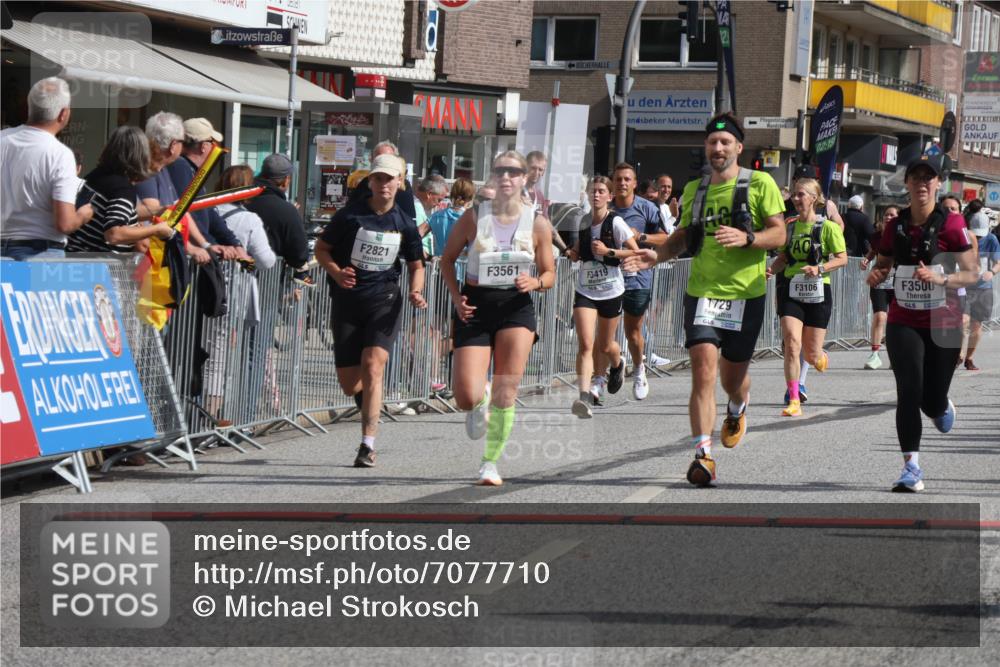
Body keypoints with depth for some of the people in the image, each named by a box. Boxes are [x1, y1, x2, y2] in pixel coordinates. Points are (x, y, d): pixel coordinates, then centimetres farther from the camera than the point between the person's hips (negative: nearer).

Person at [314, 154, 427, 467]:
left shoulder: (405, 223, 3)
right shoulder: (350, 214, -2)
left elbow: (416, 265, 14)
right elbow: (321, 248, 4)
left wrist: (415, 291, -5)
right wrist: (336, 272, -15)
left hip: (384, 300, -1)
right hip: (347, 301, 1)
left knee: (373, 365, -21)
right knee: (349, 384, 2)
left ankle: (368, 444, -21)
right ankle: (370, 401, 41)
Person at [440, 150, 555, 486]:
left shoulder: (538, 223, 0)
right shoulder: (474, 217, -2)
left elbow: (549, 274, 7)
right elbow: (448, 259, 9)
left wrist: (535, 282, -16)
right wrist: (456, 297, -5)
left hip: (516, 307, 0)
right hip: (475, 306, 0)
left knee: (506, 393, -9)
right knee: (466, 398, -8)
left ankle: (491, 461, 5)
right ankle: (481, 401, 30)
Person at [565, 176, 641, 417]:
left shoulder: (616, 223, -11)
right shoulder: (584, 221, 2)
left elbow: (635, 252, -10)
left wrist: (608, 252, -20)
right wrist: (571, 252, -5)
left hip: (611, 291, -2)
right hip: (585, 291, 2)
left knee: (605, 346, 14)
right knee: (586, 344, -14)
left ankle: (618, 365, 50)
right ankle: (584, 396, -23)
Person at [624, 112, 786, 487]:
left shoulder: (760, 184, -1)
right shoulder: (694, 190, 11)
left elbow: (778, 234, -5)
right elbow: (682, 238, 19)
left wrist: (746, 238, -24)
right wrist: (656, 256, 0)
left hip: (746, 293, -2)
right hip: (702, 291, 2)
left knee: (733, 375, 12)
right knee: (703, 369, -15)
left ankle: (738, 409, 49)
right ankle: (703, 455, -19)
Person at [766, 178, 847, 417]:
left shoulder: (827, 227, -4)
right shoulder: (790, 226, 8)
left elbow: (842, 258, -5)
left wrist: (819, 268, -20)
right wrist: (771, 269, -4)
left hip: (818, 291, -2)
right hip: (791, 291, 2)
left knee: (811, 355, 3)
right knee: (792, 344, -15)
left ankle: (822, 359, 43)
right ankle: (794, 402, -12)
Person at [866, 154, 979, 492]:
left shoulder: (951, 224, -8)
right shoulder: (896, 226, 3)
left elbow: (972, 273, -8)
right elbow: (883, 264, 18)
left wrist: (941, 278, -25)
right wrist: (876, 275, -5)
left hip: (943, 323, -2)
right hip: (904, 323, 2)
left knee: (933, 402, 4)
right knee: (908, 392, -12)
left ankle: (943, 407, 43)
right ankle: (912, 468, -7)